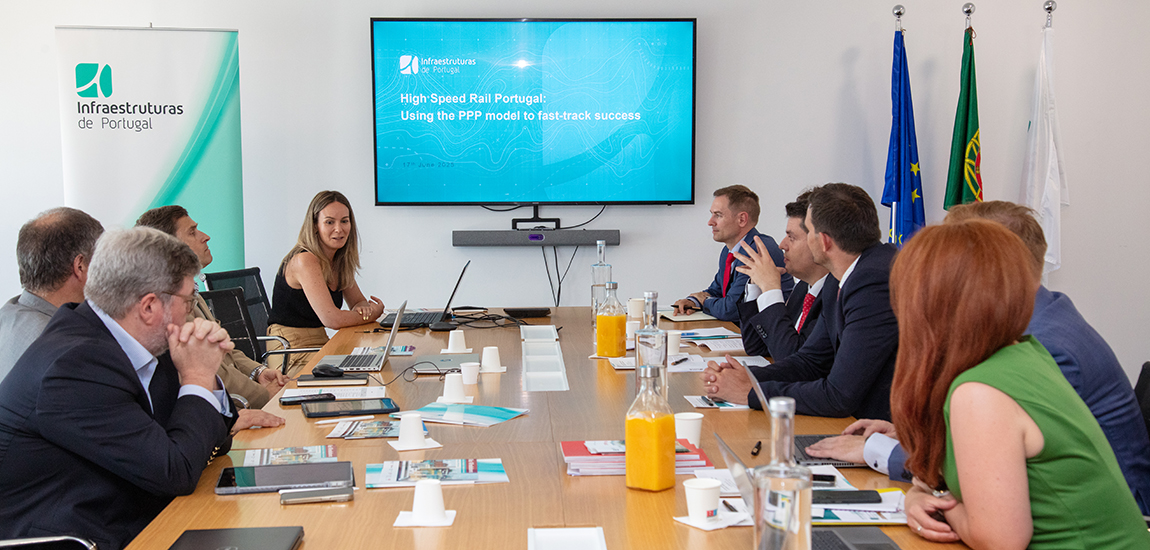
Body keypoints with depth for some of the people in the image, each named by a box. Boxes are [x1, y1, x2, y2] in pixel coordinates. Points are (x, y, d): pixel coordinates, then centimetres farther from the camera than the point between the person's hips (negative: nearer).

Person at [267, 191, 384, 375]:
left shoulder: (340, 260, 9)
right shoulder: (305, 261, -18)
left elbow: (359, 302, 18)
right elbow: (332, 319, -24)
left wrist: (363, 309, -8)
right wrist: (374, 313, -8)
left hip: (320, 343, 8)